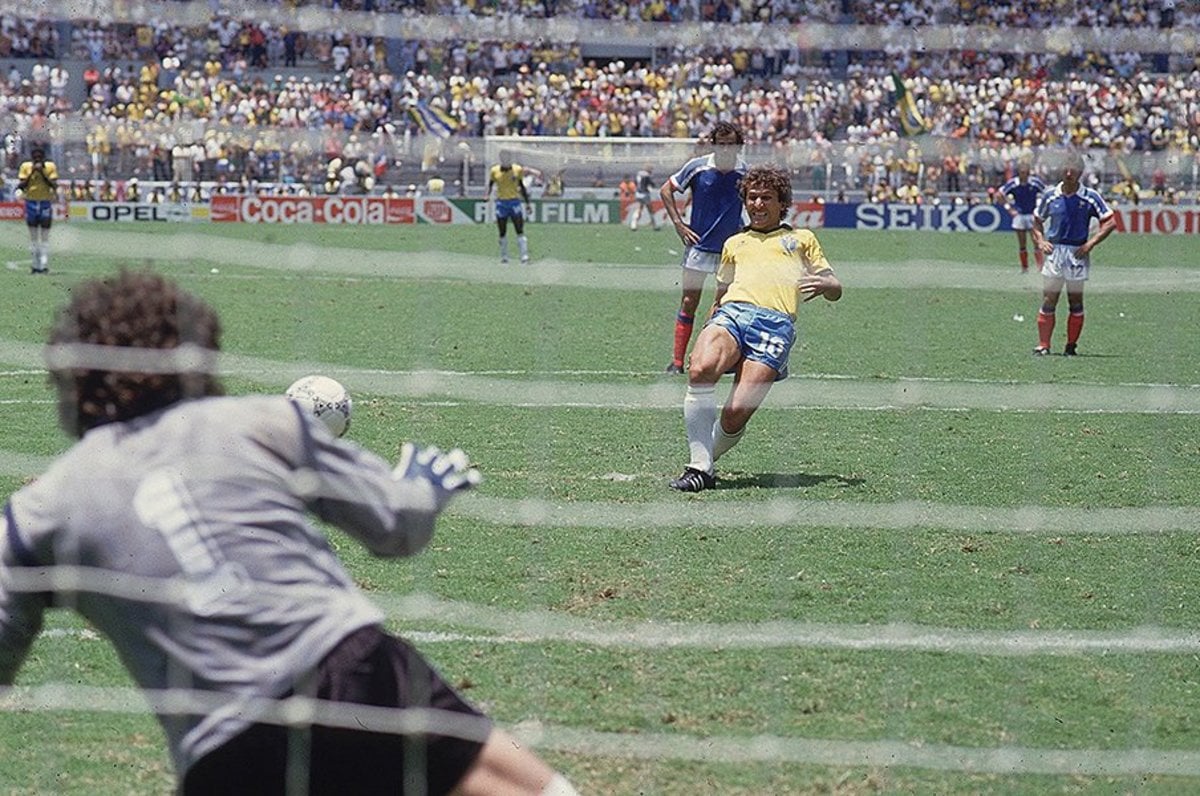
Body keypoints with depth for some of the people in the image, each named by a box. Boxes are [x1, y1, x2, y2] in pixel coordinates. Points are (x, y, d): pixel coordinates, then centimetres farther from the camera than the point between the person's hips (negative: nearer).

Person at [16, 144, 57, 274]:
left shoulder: (50, 167, -1)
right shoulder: (25, 167, 1)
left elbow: (54, 186, -8)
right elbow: (21, 186, -4)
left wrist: (43, 173, -16)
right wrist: (32, 172, -12)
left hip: (46, 203, -1)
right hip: (31, 203, 1)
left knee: (45, 236, -3)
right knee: (33, 236, 4)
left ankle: (44, 264, -6)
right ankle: (36, 264, 9)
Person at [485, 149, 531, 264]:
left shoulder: (517, 170, 1)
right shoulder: (495, 171, 0)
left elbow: (522, 186, 9)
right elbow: (490, 185, 9)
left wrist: (527, 202, 10)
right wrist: (487, 194, -12)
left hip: (515, 201, -1)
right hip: (501, 202, 1)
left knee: (520, 231, -7)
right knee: (502, 232, 5)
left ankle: (524, 255, -9)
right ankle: (504, 256, 16)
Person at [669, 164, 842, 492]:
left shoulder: (802, 239, 30)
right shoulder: (735, 243, 36)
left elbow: (835, 290, 24)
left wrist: (822, 284, 0)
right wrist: (706, 334, 24)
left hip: (777, 324, -2)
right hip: (733, 312, 2)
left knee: (736, 416, -23)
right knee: (701, 370, -34)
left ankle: (705, 458, 4)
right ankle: (699, 468, -28)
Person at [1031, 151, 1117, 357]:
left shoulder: (1090, 197, -3)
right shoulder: (1050, 196, 5)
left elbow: (1110, 222, -2)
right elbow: (1037, 221, 18)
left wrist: (1091, 243, -9)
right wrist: (1040, 241, 1)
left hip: (1078, 253, -2)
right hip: (1054, 251, 2)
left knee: (1076, 302, 4)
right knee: (1048, 301, -2)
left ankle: (1071, 346, 11)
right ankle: (1043, 345, -1)